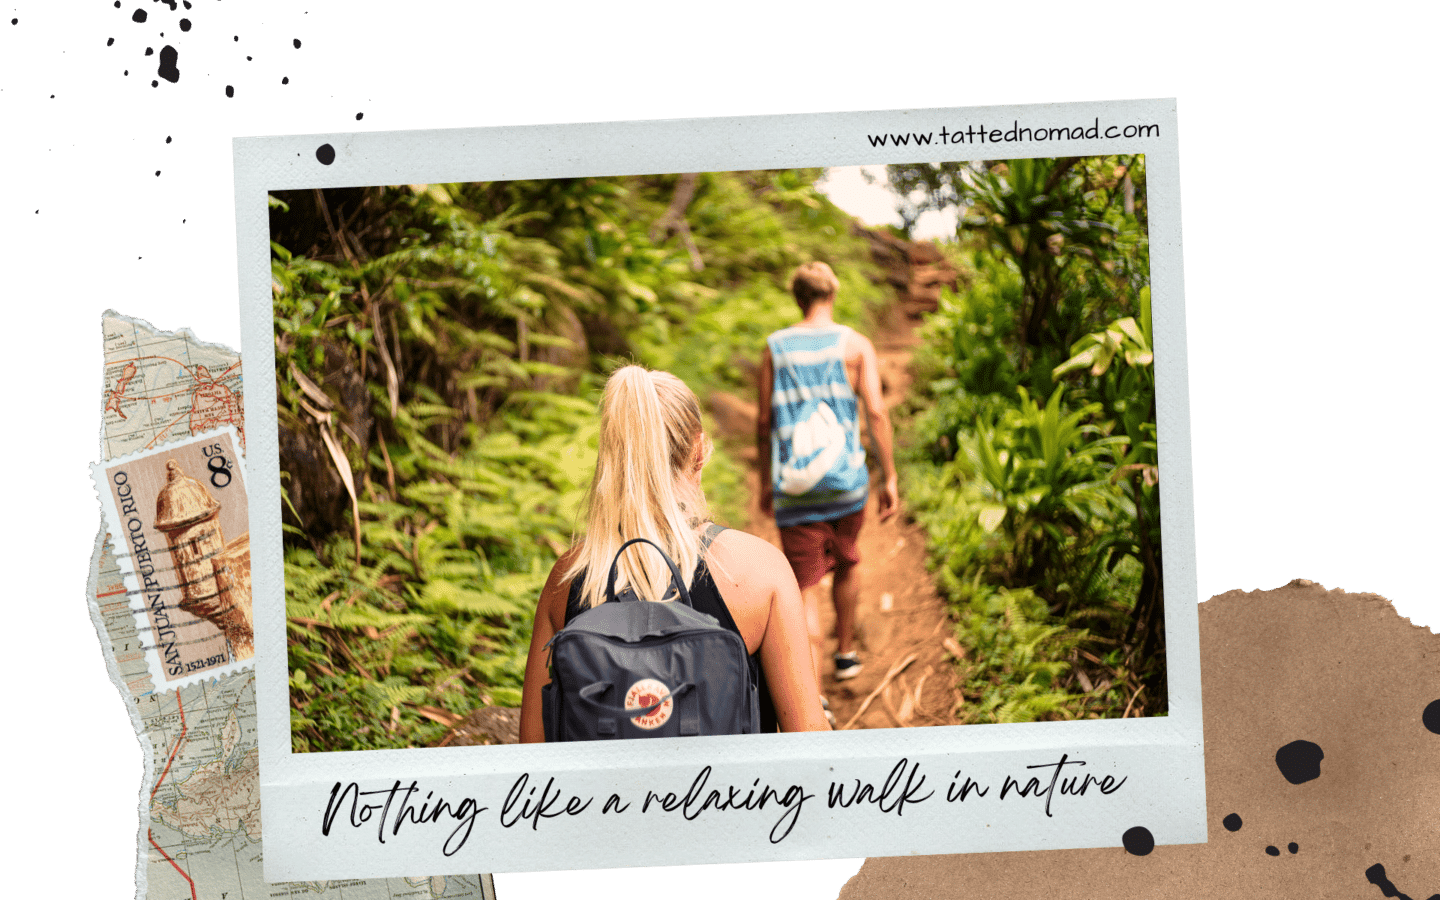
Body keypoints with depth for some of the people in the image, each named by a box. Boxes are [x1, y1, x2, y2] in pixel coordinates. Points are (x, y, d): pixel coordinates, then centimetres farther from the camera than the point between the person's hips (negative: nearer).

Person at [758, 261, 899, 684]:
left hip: (795, 488, 0)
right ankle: (845, 654, 43)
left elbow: (763, 423, 4)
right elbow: (876, 413, -8)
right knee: (846, 563, 27)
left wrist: (765, 482, 16)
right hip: (846, 482, 1)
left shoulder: (775, 348, 3)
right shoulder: (855, 344, -1)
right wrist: (890, 478, -3)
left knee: (806, 590, -1)